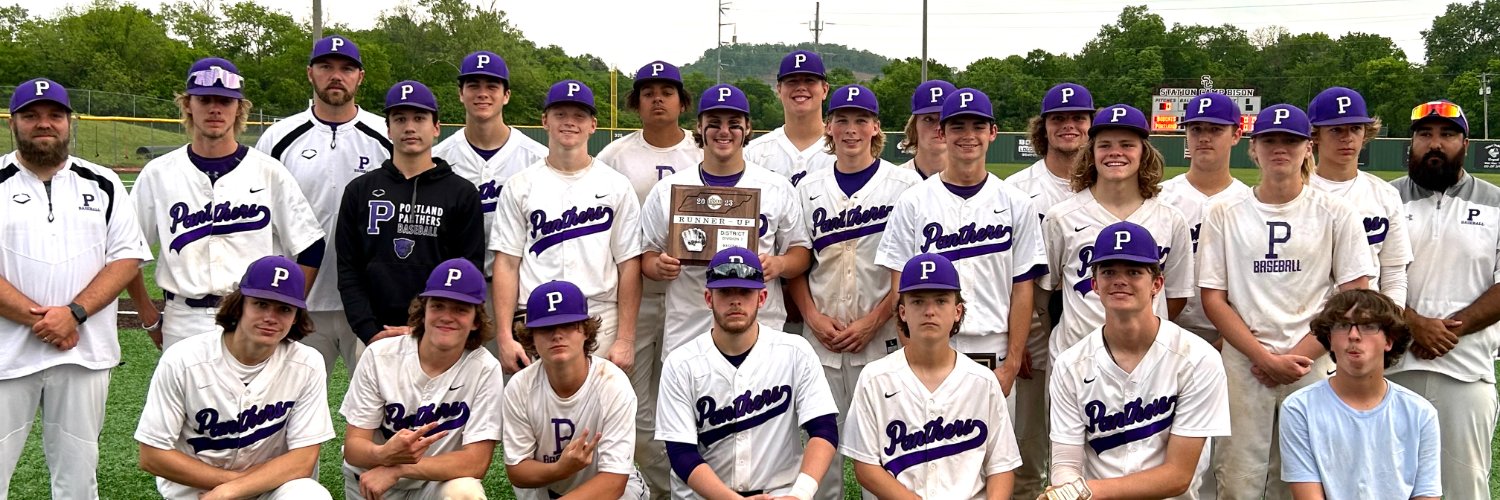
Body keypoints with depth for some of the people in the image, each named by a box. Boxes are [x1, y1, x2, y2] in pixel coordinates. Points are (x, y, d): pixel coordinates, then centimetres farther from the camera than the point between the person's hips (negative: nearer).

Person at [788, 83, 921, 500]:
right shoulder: (810, 188, 10)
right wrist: (813, 317, -4)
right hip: (821, 336, 3)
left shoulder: (904, 184, 0)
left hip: (881, 336, -3)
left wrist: (873, 321, -11)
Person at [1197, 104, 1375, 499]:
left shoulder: (1336, 214, 4)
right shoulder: (1224, 215, 5)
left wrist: (1299, 357, -9)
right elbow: (1213, 299, 2)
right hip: (1243, 365, 0)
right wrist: (1267, 359, -9)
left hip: (1314, 368, 0)